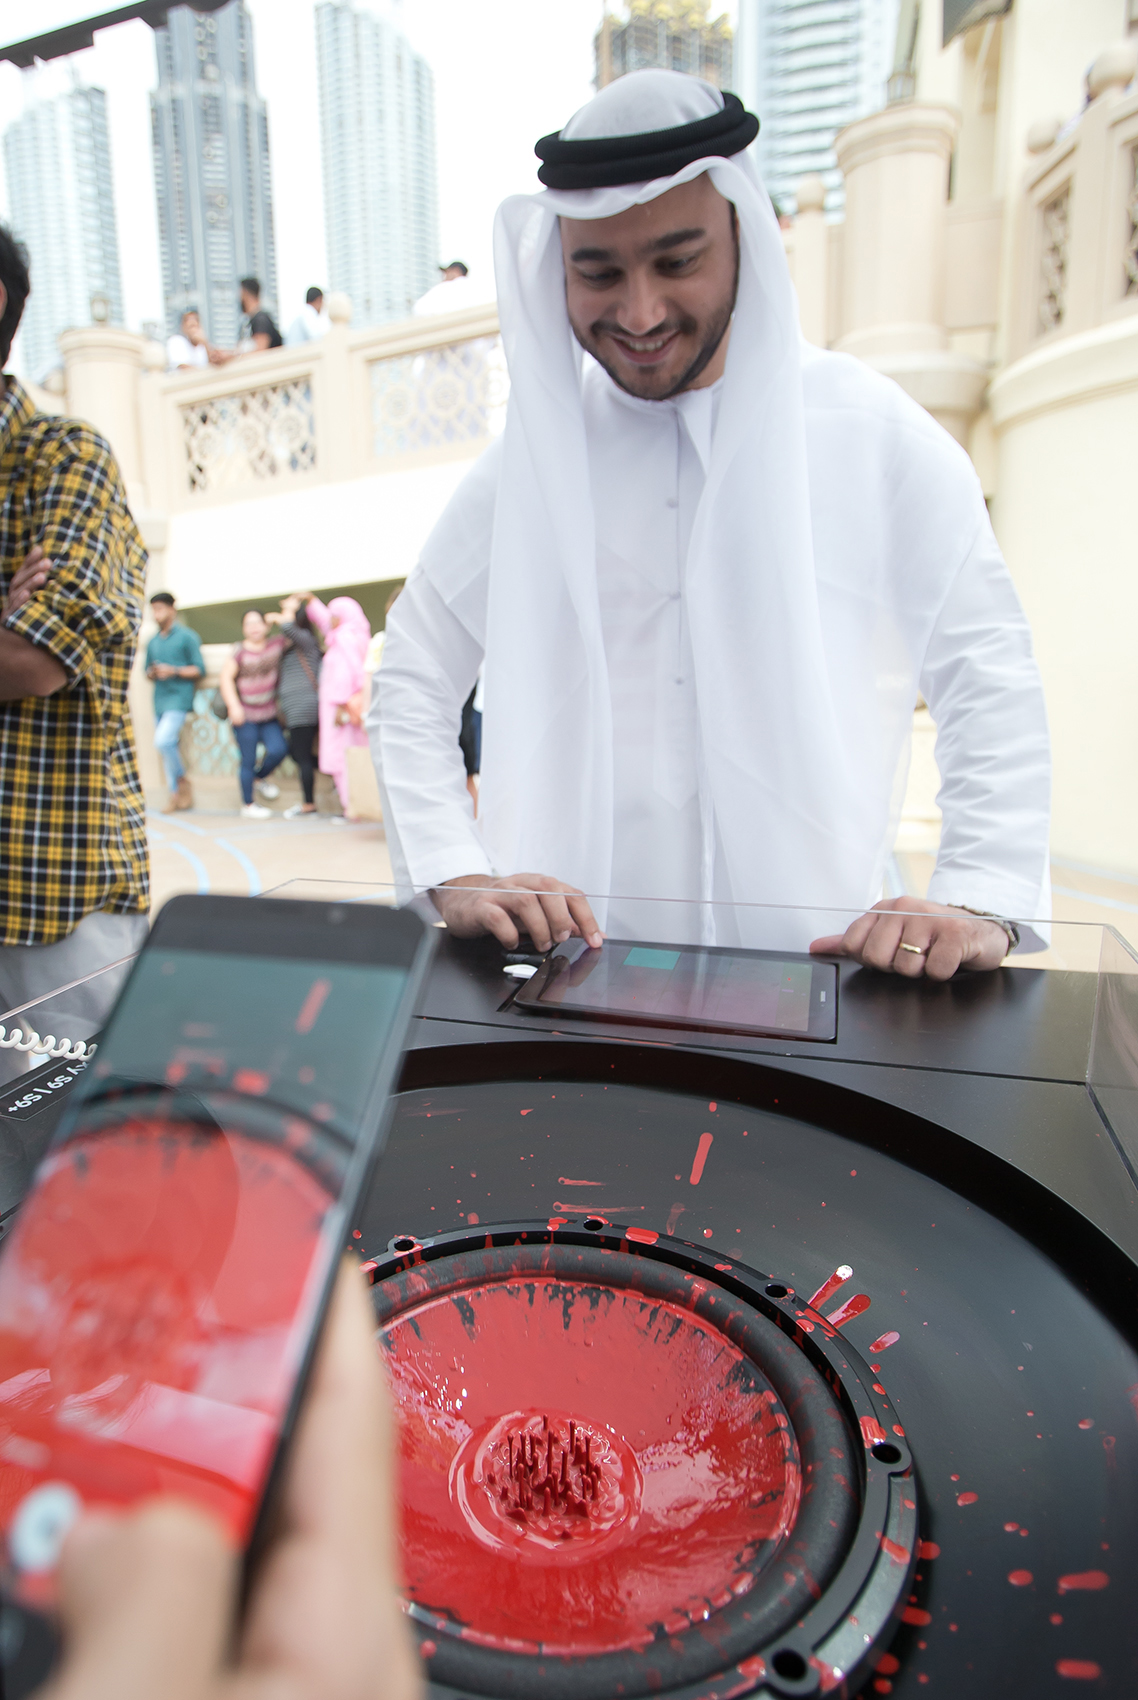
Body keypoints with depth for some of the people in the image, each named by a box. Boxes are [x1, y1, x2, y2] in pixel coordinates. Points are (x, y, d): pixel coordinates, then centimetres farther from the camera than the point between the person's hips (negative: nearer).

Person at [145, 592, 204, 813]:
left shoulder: (187, 637, -1)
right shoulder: (153, 642, 18)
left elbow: (199, 669, -5)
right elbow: (147, 669, 23)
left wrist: (174, 671, -16)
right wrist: (152, 673, 0)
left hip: (179, 698, -7)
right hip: (159, 701, 7)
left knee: (163, 740, -22)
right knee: (166, 746, 6)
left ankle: (182, 779, 0)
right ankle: (176, 795, 13)